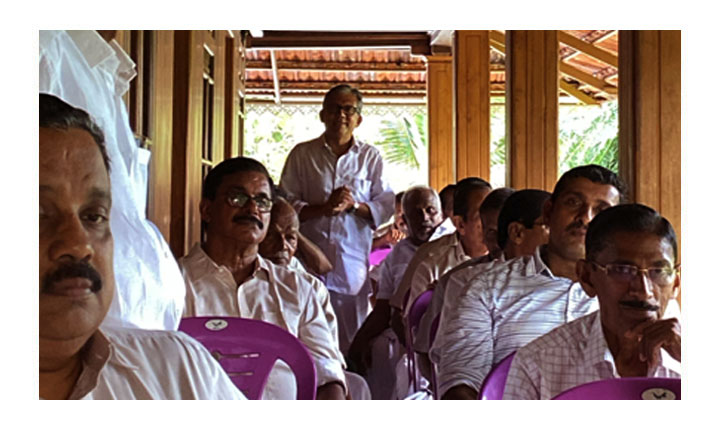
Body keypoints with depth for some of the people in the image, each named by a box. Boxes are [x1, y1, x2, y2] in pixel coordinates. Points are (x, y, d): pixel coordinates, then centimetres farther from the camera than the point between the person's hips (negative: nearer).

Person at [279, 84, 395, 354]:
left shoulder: (370, 157, 12)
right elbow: (285, 205, 2)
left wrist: (353, 205, -10)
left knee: (352, 340, 3)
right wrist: (325, 208, -12)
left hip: (353, 264, 1)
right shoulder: (302, 154, 9)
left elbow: (385, 206, 8)